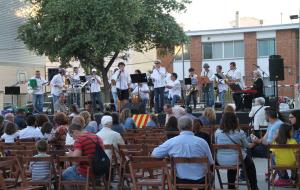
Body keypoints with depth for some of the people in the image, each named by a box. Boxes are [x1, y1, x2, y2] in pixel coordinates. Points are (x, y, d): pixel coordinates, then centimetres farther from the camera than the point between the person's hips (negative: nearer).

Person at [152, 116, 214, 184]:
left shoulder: (171, 142, -11)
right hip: (200, 180, 0)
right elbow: (211, 163, -3)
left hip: (180, 180, 0)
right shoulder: (202, 142, -12)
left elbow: (154, 154, -2)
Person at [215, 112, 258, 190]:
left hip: (220, 161, 4)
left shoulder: (217, 132, -7)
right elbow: (247, 146, 2)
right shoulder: (240, 133, -15)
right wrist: (253, 143, 26)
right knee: (250, 163, 29)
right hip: (236, 161, -4)